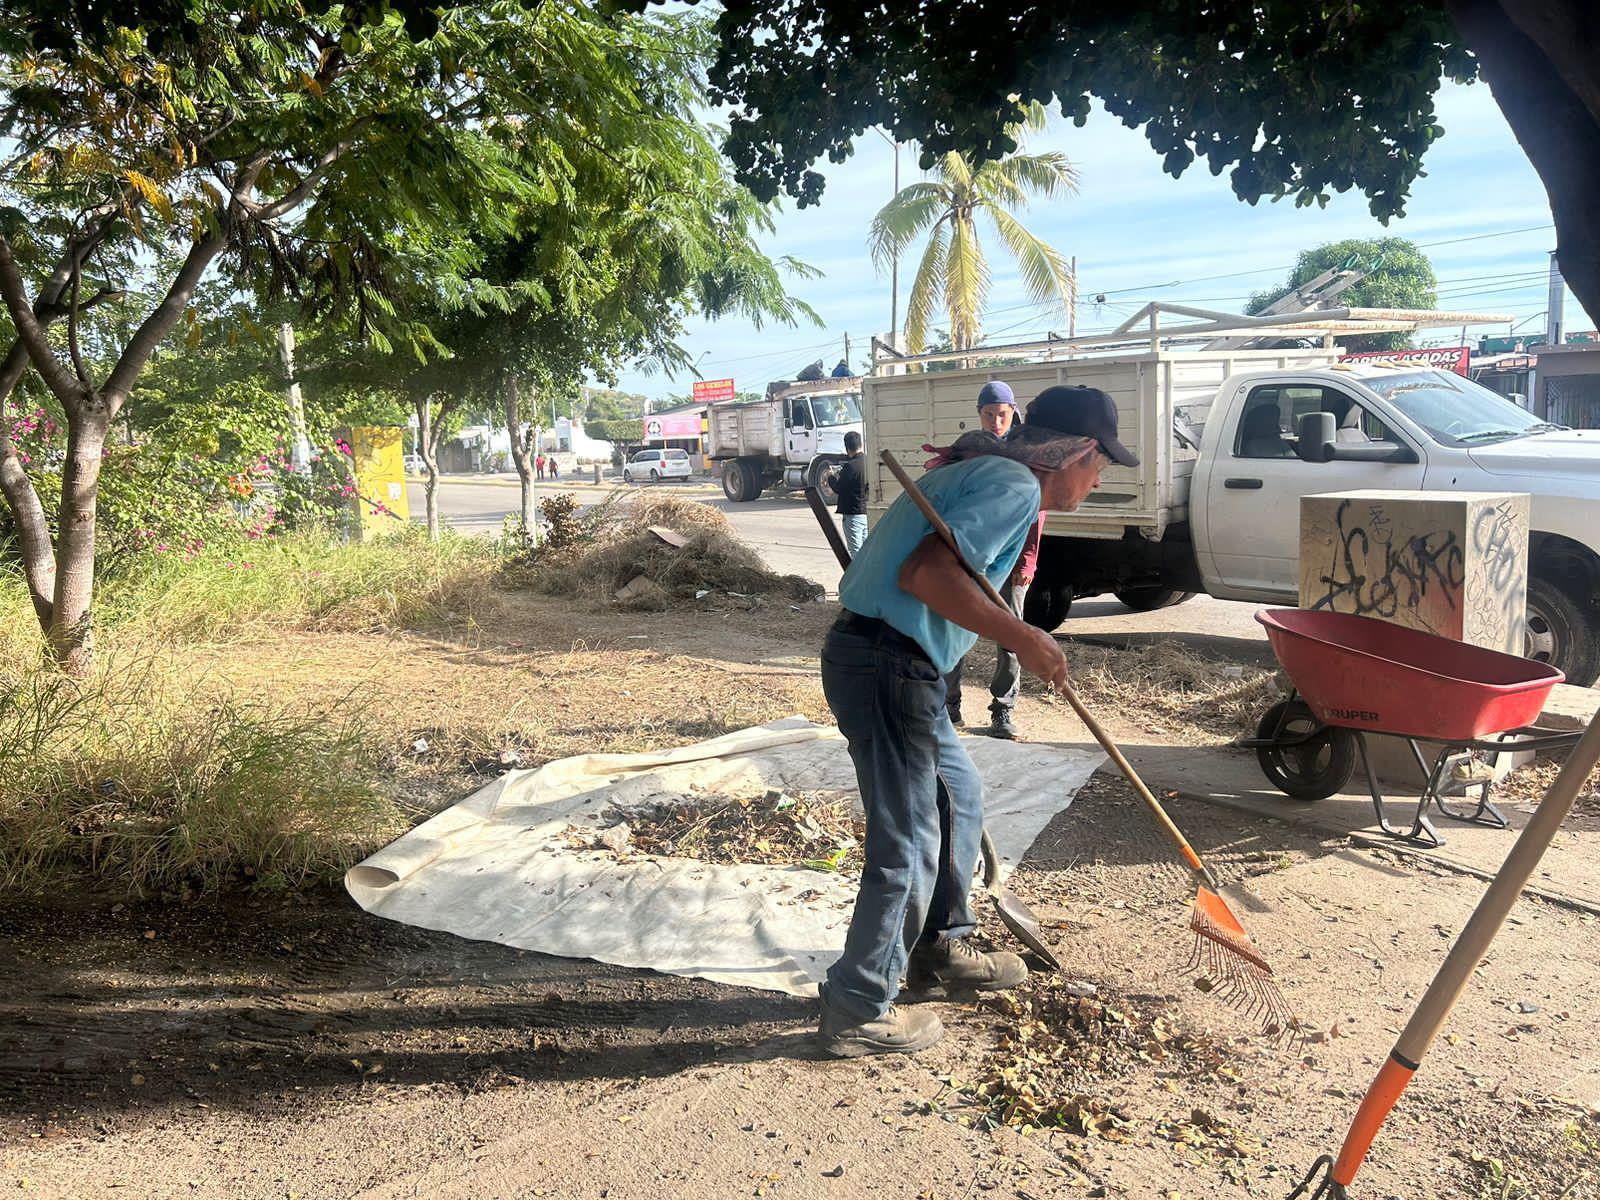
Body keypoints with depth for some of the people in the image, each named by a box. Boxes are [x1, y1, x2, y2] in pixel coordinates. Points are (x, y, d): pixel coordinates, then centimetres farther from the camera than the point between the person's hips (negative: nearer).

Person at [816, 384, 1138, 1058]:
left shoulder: (976, 471, 19)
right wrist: (1020, 638, -22)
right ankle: (859, 1013, 12)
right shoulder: (1017, 486, -12)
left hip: (890, 662, 11)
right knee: (907, 844, -1)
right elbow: (927, 572, -25)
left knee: (958, 795, 23)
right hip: (889, 668, -11)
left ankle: (938, 951, 39)